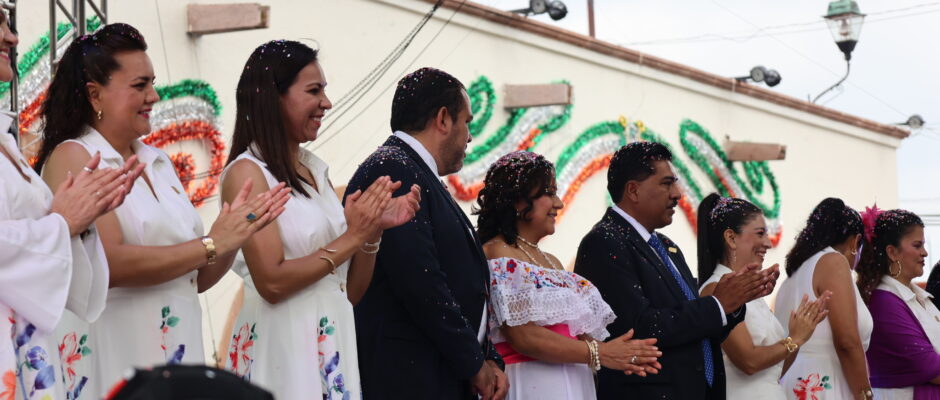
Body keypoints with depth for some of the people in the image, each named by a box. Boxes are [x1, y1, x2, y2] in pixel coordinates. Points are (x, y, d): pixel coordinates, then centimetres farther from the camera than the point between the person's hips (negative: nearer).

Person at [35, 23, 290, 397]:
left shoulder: (159, 162, 12)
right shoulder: (73, 157, -7)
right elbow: (109, 264, -20)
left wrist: (238, 231, -2)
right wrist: (213, 244, -13)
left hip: (178, 350, 6)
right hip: (116, 354, -6)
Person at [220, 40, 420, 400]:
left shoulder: (317, 171, 12)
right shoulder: (247, 172, -8)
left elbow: (350, 292, 13)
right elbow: (272, 282, -16)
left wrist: (374, 230, -3)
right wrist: (352, 238, -13)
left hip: (335, 348, 7)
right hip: (283, 350, -7)